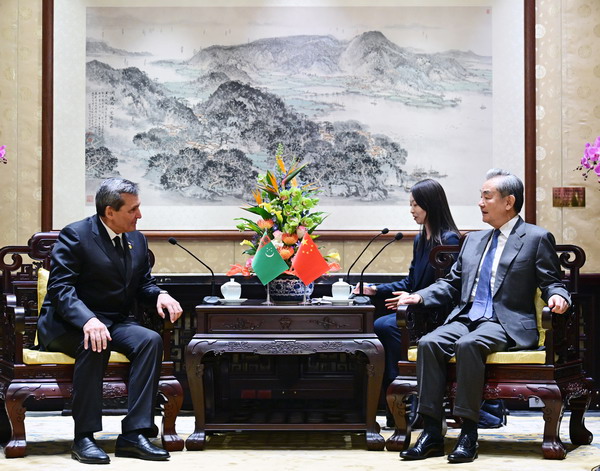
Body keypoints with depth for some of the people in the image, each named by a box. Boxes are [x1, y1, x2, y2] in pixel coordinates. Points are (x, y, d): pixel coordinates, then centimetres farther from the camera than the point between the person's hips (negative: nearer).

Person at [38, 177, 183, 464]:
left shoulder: (137, 240, 11)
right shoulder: (75, 235, -11)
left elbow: (143, 283, 17)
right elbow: (60, 287, -19)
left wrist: (160, 295, -8)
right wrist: (88, 321, -37)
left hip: (115, 322, 6)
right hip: (66, 323, -5)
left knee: (150, 339, -24)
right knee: (94, 343, -38)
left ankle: (133, 434, -26)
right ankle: (83, 437, -29)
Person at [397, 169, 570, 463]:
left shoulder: (536, 238, 6)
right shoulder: (473, 240, 24)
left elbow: (551, 282, 4)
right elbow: (451, 284, 23)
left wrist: (557, 297, -20)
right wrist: (419, 296, 8)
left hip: (507, 324, -6)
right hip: (465, 318, 6)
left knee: (468, 344, -35)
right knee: (429, 343, -23)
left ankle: (468, 433, -29)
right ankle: (432, 433, -23)